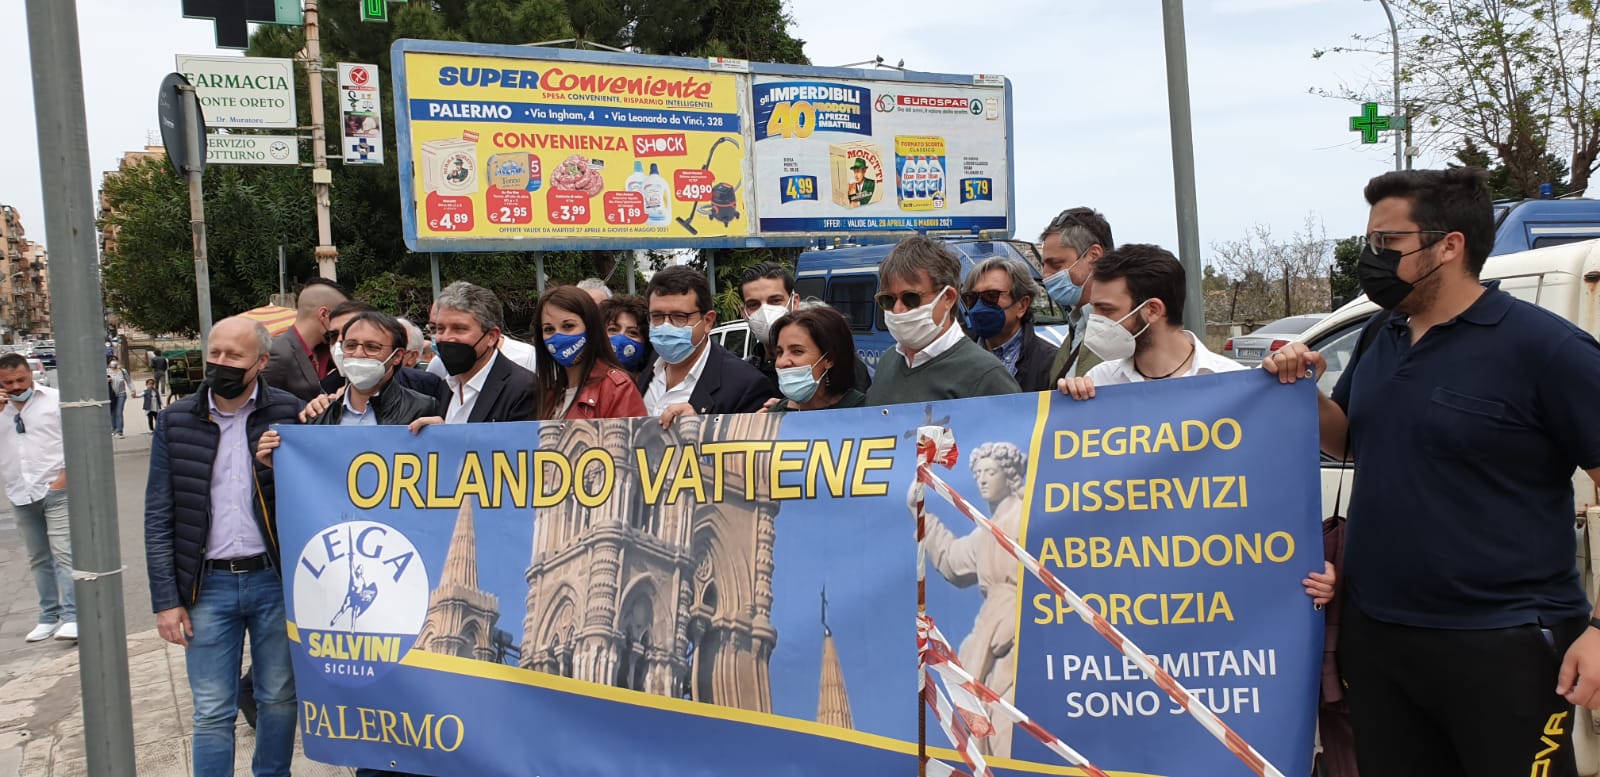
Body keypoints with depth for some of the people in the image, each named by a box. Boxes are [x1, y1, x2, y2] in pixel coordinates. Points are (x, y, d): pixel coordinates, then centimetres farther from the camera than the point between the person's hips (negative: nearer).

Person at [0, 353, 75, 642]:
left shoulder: (55, 399, -2)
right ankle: (49, 616, 17)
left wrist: (67, 474, -11)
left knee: (63, 554, -9)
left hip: (56, 491, -5)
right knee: (39, 559, 11)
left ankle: (71, 616, -11)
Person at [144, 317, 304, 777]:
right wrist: (166, 599, -1)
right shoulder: (176, 421, 2)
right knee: (212, 713, 6)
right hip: (208, 585, 1)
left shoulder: (288, 413, -3)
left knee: (279, 699, 12)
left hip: (274, 580, 0)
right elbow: (158, 517, 2)